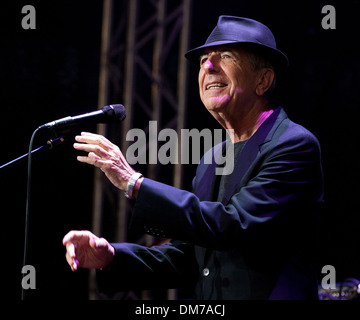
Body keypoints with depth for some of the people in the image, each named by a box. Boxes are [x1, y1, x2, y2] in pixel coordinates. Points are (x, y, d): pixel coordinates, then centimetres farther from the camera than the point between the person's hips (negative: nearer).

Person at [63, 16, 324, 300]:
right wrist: (111, 256, -2)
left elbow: (233, 225, -19)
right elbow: (187, 259, 13)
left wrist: (134, 183, -18)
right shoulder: (211, 159, 14)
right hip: (206, 311, 6)